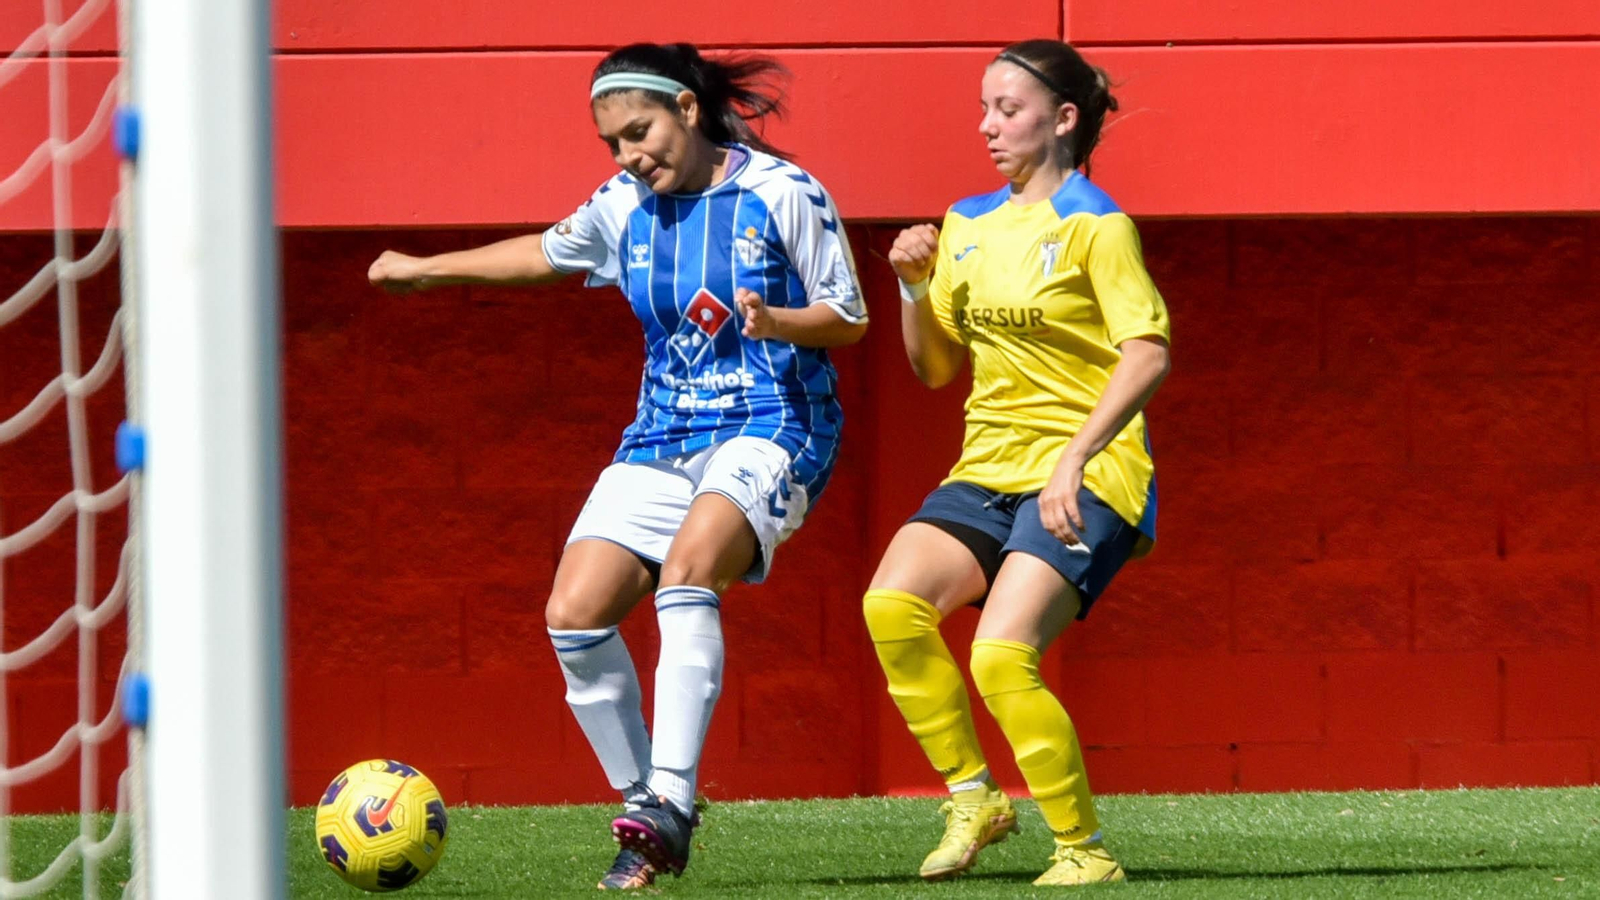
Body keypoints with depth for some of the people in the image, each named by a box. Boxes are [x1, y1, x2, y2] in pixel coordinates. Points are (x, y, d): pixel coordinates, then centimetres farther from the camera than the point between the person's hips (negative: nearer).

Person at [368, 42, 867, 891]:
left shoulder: (782, 194, -8)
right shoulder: (625, 208, 7)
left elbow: (849, 318, -2)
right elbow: (547, 252, 27)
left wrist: (774, 320, -22)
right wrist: (428, 269, 30)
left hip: (769, 430, -6)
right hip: (662, 439, 6)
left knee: (686, 567, -33)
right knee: (573, 614, -11)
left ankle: (669, 802, -37)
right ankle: (644, 806, 3)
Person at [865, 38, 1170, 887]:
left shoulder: (1094, 226, -6)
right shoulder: (968, 225, 14)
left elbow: (1147, 352, -15)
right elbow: (933, 368, 20)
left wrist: (1076, 459, -24)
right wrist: (914, 284, 1)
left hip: (1087, 477, -6)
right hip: (989, 468, 6)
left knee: (1002, 656, -23)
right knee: (893, 602, -20)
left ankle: (1085, 848, -8)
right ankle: (972, 798, -6)